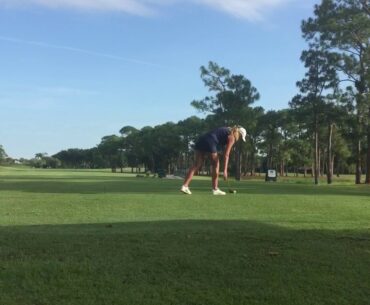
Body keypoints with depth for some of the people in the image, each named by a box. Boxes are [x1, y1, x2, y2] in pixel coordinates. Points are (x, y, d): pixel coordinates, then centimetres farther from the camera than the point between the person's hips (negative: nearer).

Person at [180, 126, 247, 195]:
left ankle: (185, 186, -5)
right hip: (210, 143, -8)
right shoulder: (231, 137, 5)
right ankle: (215, 189, 11)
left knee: (197, 165, 4)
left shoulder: (226, 130, 29)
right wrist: (225, 170, -5)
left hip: (200, 140, 8)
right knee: (216, 165, 7)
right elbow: (226, 155, -3)